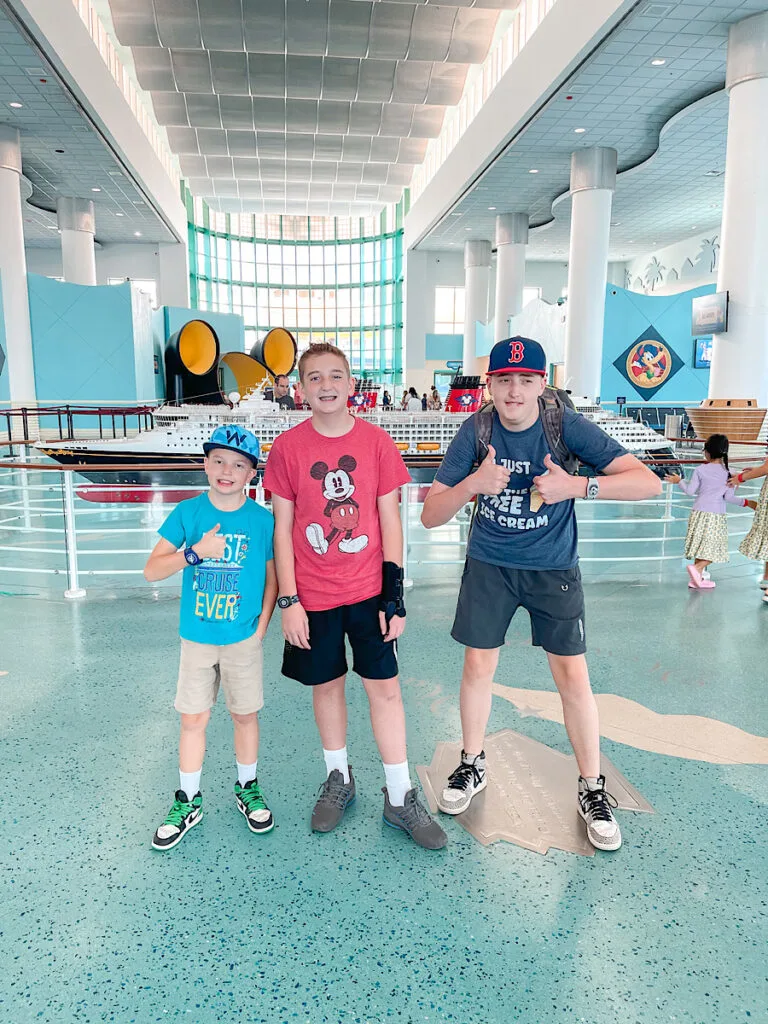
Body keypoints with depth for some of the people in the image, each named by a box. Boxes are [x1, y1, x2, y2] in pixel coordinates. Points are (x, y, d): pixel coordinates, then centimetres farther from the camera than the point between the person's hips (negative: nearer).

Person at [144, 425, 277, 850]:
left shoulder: (262, 520, -6)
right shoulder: (187, 513, -5)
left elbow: (272, 575, 3)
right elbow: (152, 570, -7)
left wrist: (262, 624, -4)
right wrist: (195, 551, -21)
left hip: (243, 639, 0)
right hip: (196, 638, 1)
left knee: (245, 715, 13)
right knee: (192, 718, 10)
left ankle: (247, 788, 35)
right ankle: (188, 801, 28)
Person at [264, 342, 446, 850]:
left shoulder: (377, 442, -3)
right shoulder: (288, 447, -4)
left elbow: (390, 519, -1)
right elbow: (283, 528, -2)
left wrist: (395, 592, -4)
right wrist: (288, 601, -5)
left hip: (369, 590, 0)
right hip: (314, 595, 1)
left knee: (385, 687, 4)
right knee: (327, 685, 14)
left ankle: (400, 798, 20)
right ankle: (339, 780, 35)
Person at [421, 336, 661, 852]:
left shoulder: (566, 425, -16)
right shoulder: (476, 430, -12)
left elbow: (648, 482, -22)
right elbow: (431, 516, -14)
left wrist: (578, 486, -37)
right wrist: (471, 485, -34)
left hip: (554, 568, -1)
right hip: (489, 565, 2)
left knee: (573, 676, 1)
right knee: (477, 666, 8)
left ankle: (592, 788, 23)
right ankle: (473, 766, 32)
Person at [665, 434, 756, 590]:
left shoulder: (700, 470, -3)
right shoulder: (728, 472, -2)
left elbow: (690, 491, -1)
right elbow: (729, 497, -4)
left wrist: (679, 481, 16)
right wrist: (746, 502, 10)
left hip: (699, 513, 2)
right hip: (717, 515, -2)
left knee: (701, 547, 11)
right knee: (712, 550, 3)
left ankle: (698, 578, 13)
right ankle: (696, 568, -20)